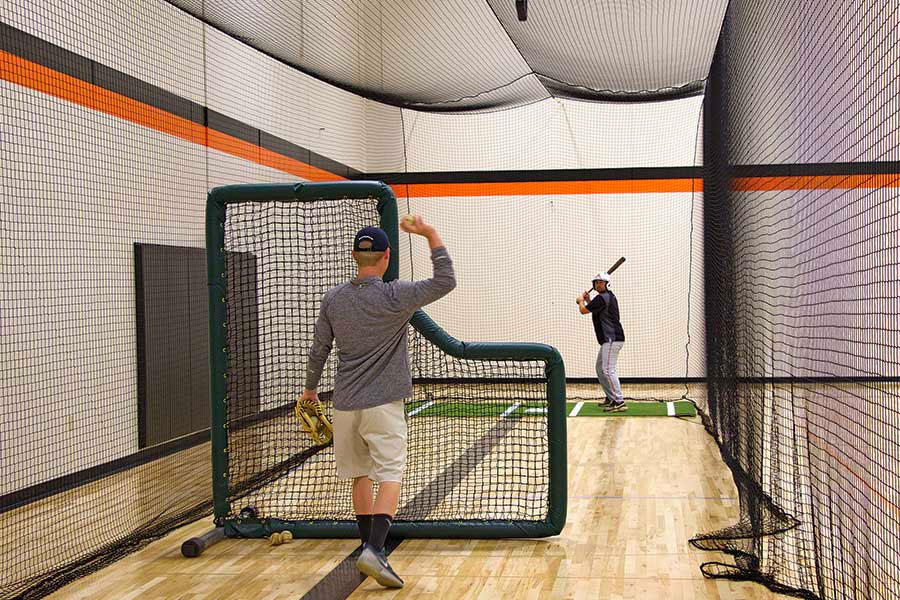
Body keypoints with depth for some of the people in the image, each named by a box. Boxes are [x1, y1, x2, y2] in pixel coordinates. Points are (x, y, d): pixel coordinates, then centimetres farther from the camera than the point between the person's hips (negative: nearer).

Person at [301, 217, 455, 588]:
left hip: (344, 405, 5)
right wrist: (431, 235, -7)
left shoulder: (333, 299, 1)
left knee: (361, 475, 16)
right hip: (383, 405, -5)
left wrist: (310, 388, 24)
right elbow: (445, 282, -9)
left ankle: (369, 547, 24)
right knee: (390, 476, -5)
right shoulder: (394, 297, -12)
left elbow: (318, 351, 9)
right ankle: (374, 549, -21)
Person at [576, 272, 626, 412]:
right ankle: (611, 398, 24)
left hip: (612, 339, -11)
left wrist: (581, 301, 13)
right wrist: (588, 300, 22)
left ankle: (619, 403, -22)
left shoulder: (602, 298, -15)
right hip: (610, 339, 11)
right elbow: (597, 311, 33)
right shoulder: (609, 296, 18)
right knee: (600, 369, 18)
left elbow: (583, 311, -8)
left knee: (608, 370, -17)